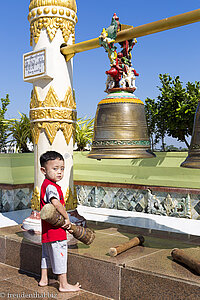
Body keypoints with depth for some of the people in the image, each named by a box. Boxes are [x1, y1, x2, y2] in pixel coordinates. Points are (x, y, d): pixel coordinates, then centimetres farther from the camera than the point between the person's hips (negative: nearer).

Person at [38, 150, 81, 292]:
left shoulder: (46, 185, 12)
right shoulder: (51, 186, -20)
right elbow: (56, 203, -36)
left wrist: (64, 219, 9)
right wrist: (67, 218, -24)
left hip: (47, 229, 11)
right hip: (55, 229, -11)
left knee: (47, 253, 21)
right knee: (59, 255, 0)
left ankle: (44, 279, 35)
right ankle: (64, 285, 12)